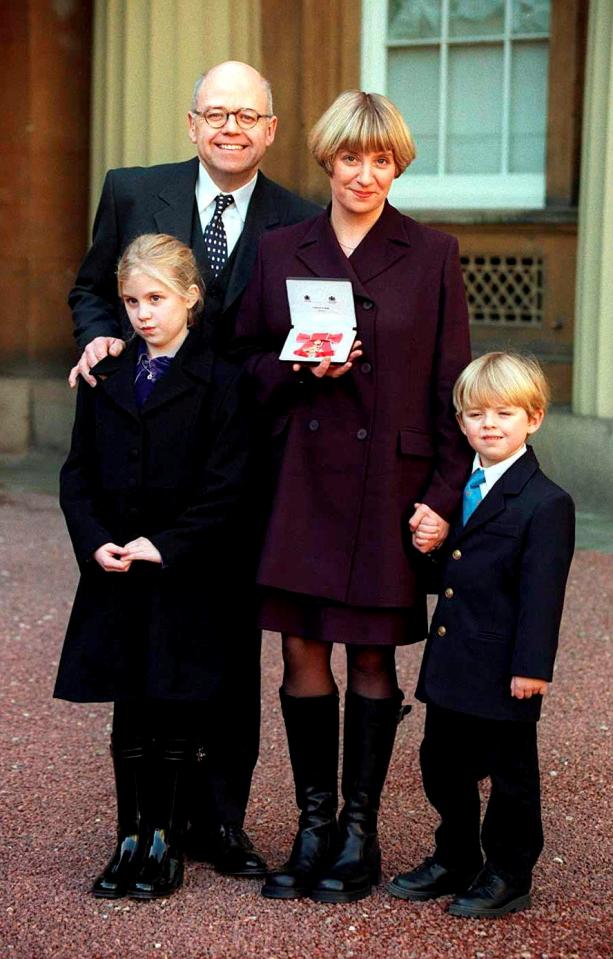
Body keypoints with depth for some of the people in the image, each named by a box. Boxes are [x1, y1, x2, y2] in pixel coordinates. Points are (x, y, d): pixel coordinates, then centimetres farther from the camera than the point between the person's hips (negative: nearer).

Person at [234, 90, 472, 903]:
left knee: (372, 655, 5)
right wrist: (304, 368, -11)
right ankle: (314, 824, 16)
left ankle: (360, 831, 15)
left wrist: (444, 497, -6)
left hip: (388, 482, -2)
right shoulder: (280, 251, 8)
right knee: (302, 649, 4)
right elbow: (250, 363, 11)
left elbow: (451, 387, 0)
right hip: (303, 478, 2)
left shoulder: (432, 255, 1)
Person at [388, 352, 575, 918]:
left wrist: (531, 666, -19)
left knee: (510, 773, 7)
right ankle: (456, 861, 34)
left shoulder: (546, 504, -13)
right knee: (444, 765, 17)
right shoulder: (456, 489, 10)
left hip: (503, 675, -7)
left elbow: (542, 593, -16)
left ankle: (508, 876, 20)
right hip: (451, 668, 8)